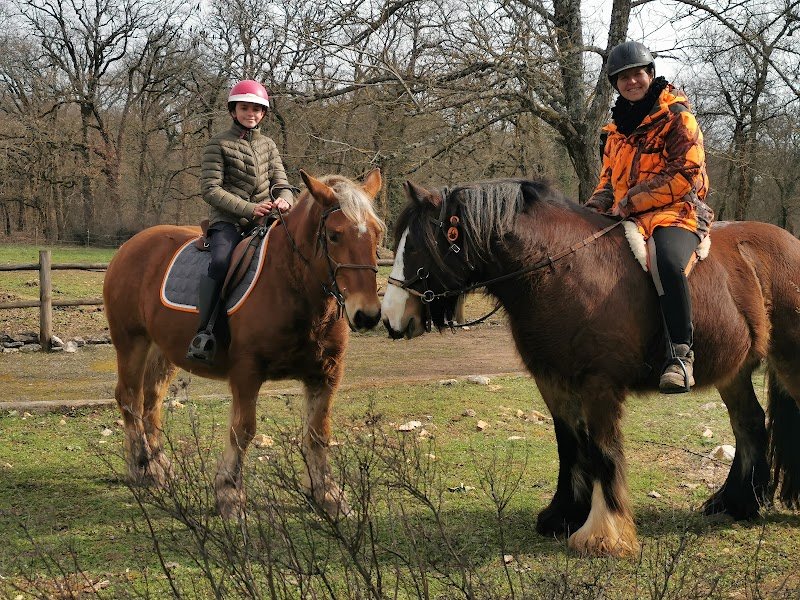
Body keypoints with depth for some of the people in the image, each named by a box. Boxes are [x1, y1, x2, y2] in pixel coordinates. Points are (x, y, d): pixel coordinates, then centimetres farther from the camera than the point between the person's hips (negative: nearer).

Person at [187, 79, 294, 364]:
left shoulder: (268, 145, 19)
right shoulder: (219, 144, 3)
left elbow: (282, 184, 13)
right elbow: (211, 190, -5)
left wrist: (284, 199, -13)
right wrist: (248, 208, -16)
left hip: (264, 218, 5)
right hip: (228, 220, -5)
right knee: (220, 261, -33)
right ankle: (203, 333, -32)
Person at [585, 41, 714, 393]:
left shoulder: (677, 118, -2)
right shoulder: (617, 128, 20)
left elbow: (685, 176, -12)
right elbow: (609, 179, 27)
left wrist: (630, 203, -14)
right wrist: (594, 208, 4)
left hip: (675, 211, -8)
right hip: (625, 218, 8)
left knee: (667, 262, -39)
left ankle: (681, 355, -34)